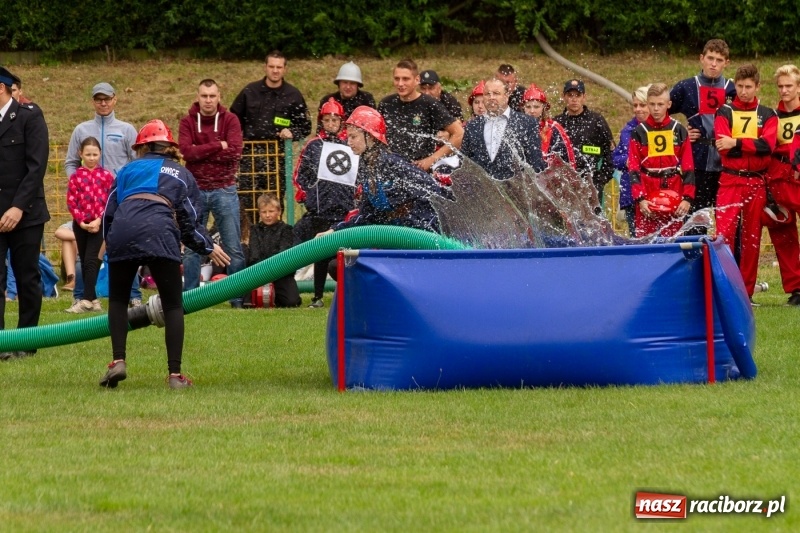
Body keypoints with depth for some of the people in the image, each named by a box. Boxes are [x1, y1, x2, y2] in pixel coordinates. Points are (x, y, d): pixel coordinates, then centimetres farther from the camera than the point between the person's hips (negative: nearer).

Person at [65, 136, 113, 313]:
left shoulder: (106, 176, 1)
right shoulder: (76, 177, 3)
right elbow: (71, 202, -1)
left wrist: (98, 220, -12)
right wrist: (81, 221, -11)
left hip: (98, 224, -3)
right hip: (80, 224, 3)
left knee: (91, 260, -12)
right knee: (84, 262, 7)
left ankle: (87, 300, -17)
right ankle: (93, 299, 14)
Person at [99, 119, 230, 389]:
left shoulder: (128, 169, 29)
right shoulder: (182, 174, 28)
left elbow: (109, 212, 23)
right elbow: (190, 222, 21)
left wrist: (108, 241, 40)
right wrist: (208, 248, 37)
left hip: (122, 232, 1)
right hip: (159, 233, -1)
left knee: (118, 299, 20)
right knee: (173, 304, 8)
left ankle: (118, 361, 4)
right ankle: (175, 374, 0)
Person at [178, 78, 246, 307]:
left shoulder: (229, 120, 0)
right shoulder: (187, 122, 3)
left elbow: (235, 152, -13)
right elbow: (187, 151, -13)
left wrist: (201, 152, -11)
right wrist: (218, 146, -14)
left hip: (224, 191, -1)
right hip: (195, 191, 1)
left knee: (233, 248, 1)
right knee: (191, 247, 5)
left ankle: (238, 298, 6)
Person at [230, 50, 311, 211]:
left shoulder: (293, 95, 4)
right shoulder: (250, 91, 7)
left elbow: (305, 127, 9)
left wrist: (292, 133, -10)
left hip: (278, 157, -1)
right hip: (250, 155, 1)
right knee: (246, 201, -3)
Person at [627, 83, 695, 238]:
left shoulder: (679, 131, 5)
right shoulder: (639, 132, 3)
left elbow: (688, 168, 4)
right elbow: (633, 169, 0)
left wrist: (687, 198, -4)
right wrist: (640, 198, -11)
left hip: (674, 198, 1)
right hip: (647, 199, -1)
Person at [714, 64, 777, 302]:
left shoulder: (767, 115, 10)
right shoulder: (724, 113, 6)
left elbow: (768, 144, -9)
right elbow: (723, 146, -11)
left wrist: (737, 143, -20)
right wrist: (753, 146, -18)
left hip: (756, 182, 2)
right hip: (730, 181, -2)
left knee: (752, 238, 5)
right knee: (725, 233, -15)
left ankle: (746, 290, 11)